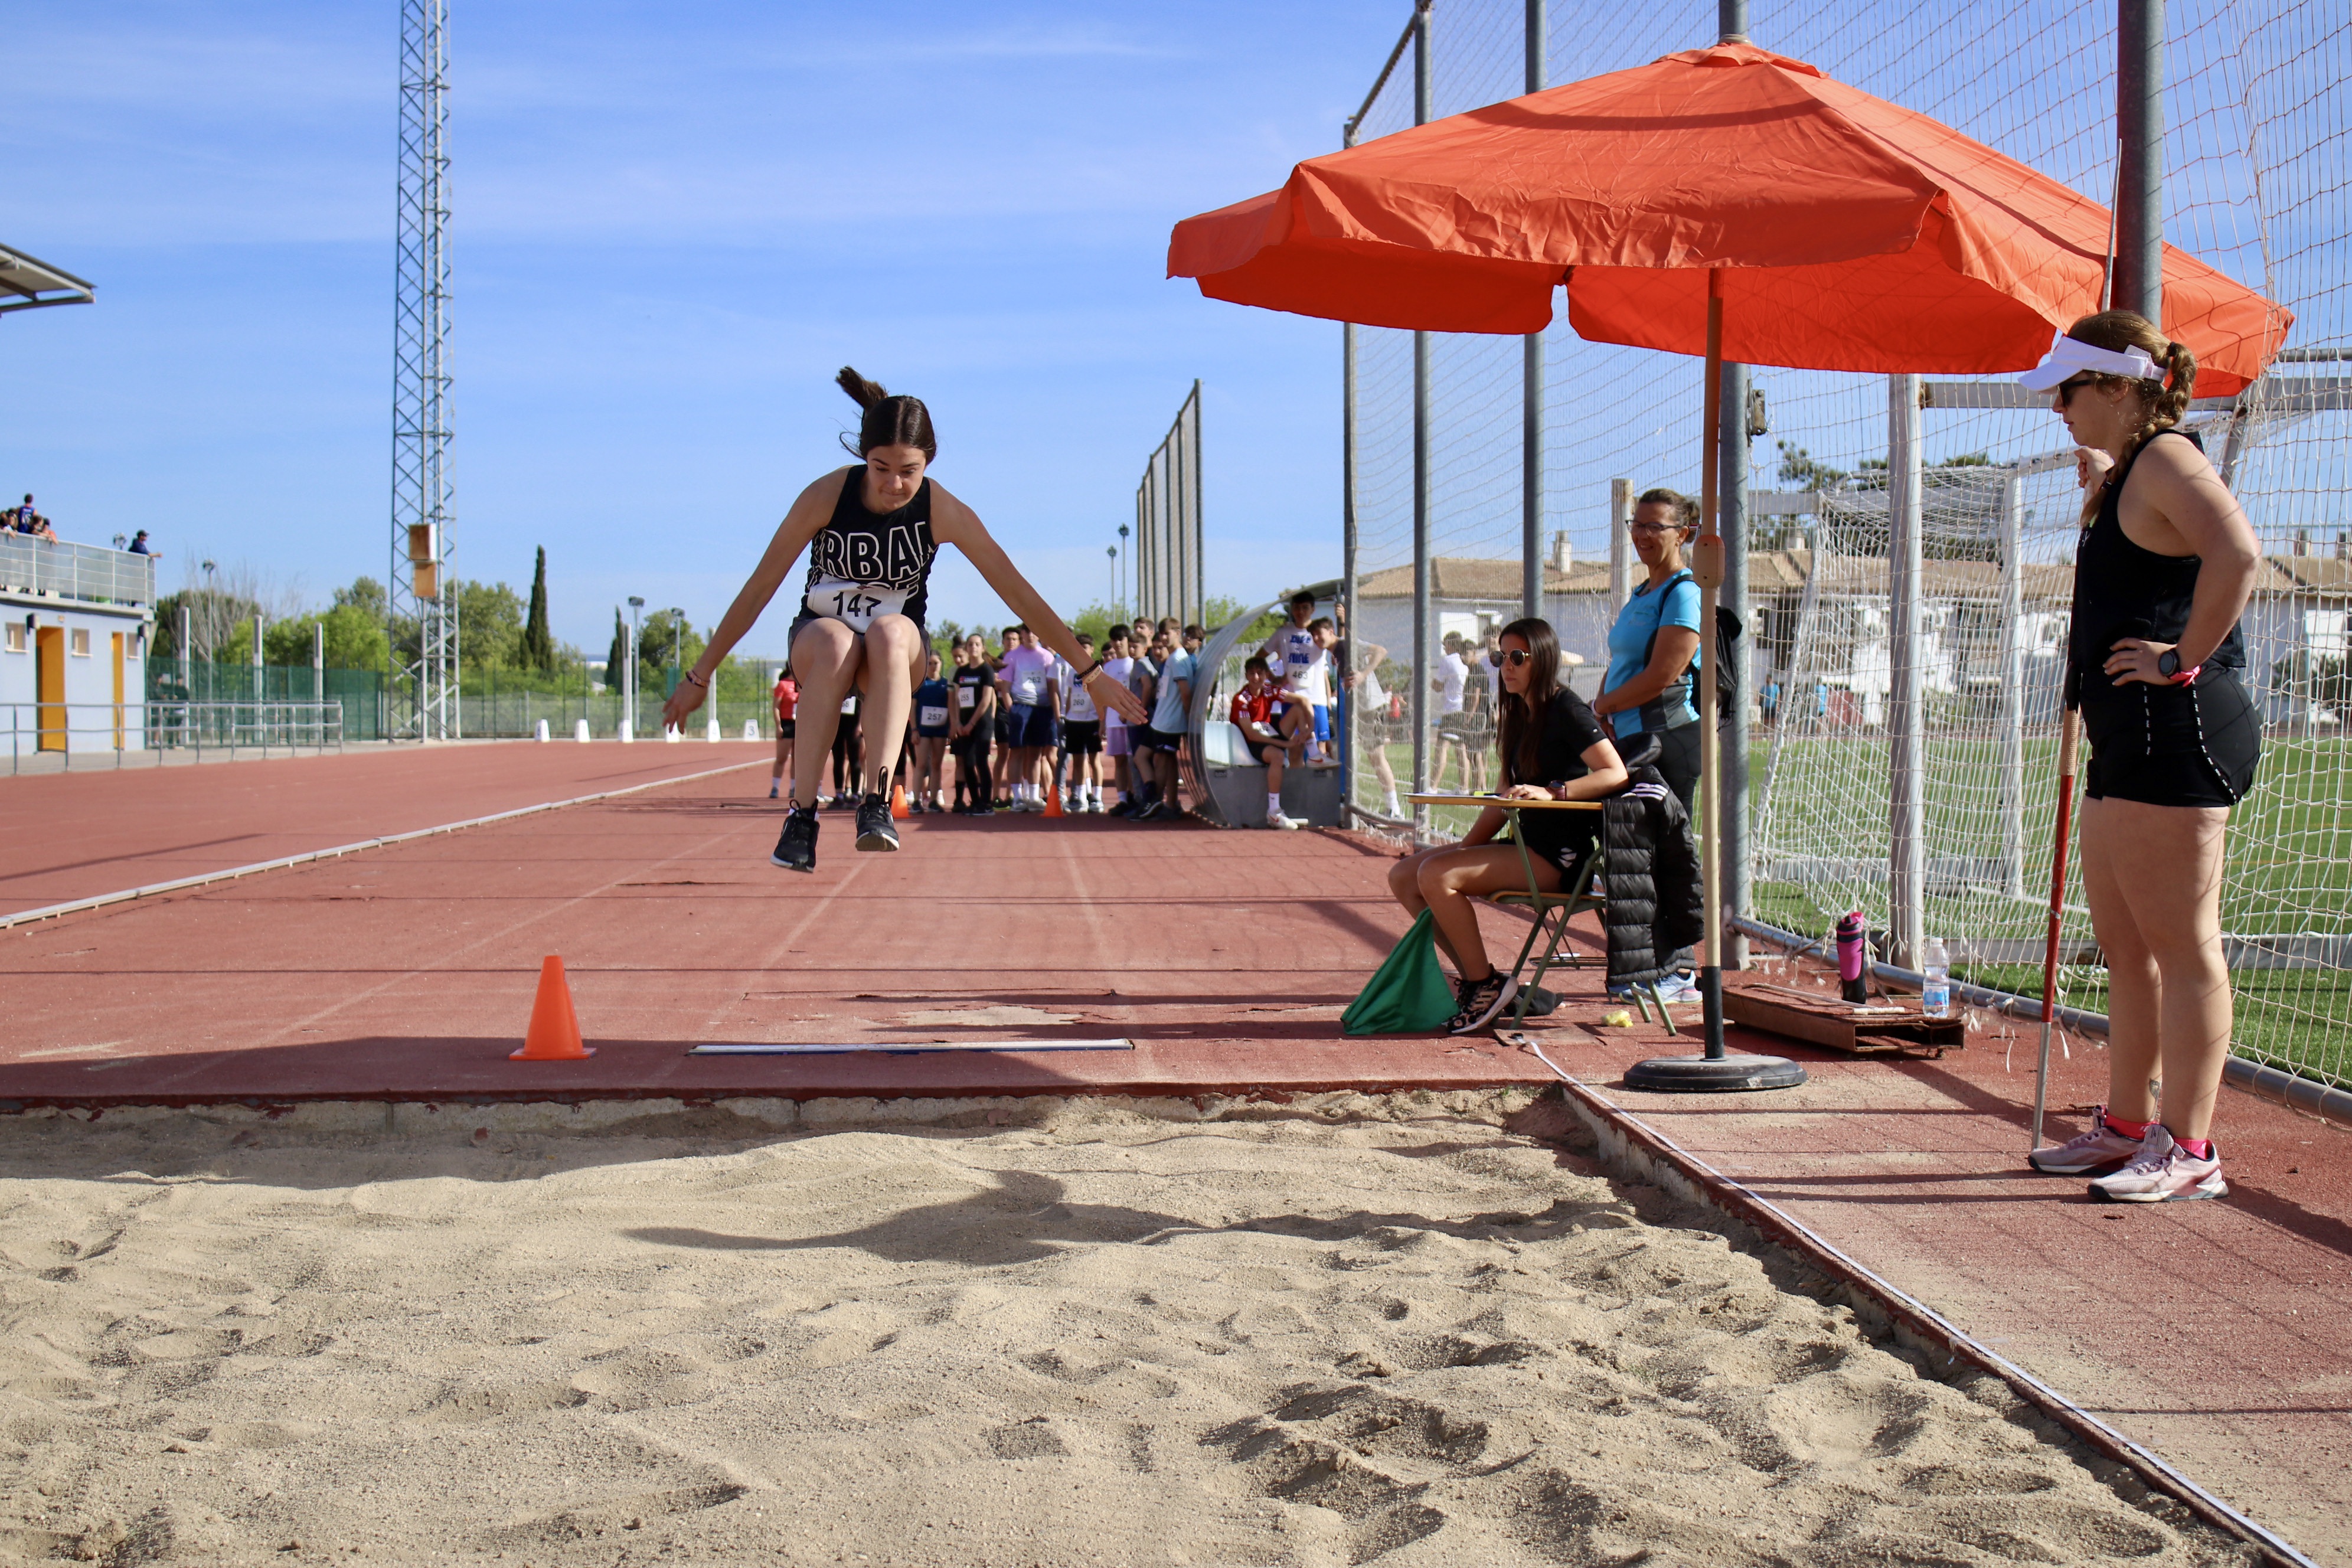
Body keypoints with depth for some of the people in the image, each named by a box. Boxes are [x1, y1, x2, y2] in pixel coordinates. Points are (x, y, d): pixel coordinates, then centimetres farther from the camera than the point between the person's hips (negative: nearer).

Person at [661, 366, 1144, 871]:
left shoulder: (943, 512, -16)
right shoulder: (825, 497, -17)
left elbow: (1019, 592, -10)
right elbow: (760, 588, -10)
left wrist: (1089, 672, -10)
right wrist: (699, 676, -7)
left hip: (897, 654, 0)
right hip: (816, 641, 0)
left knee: (888, 630, -36)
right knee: (837, 641, -37)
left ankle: (877, 800, -43)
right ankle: (802, 812, -34)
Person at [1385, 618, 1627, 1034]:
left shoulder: (1566, 710, -9)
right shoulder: (1520, 717, 17)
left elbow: (1615, 774, -21)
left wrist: (1551, 792, -30)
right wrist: (1466, 848, 8)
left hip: (1557, 856, -10)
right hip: (1525, 844, 10)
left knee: (1436, 875, -25)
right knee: (1403, 876, 2)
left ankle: (1486, 985, -14)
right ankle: (1475, 978, -1)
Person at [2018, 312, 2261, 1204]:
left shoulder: (2166, 459, -11)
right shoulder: (2127, 473, 19)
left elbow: (2238, 553, -29)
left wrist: (2186, 661, -23)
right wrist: (2099, 492, 28)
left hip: (2176, 730, -11)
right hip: (2130, 734, 11)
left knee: (2183, 946, -6)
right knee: (2124, 945, 16)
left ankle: (2188, 1152, 0)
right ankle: (2127, 1125, 25)